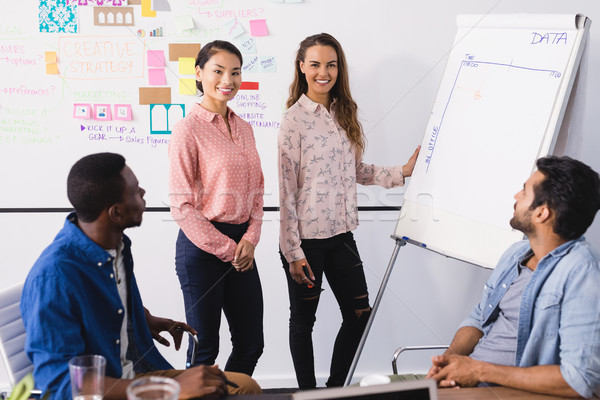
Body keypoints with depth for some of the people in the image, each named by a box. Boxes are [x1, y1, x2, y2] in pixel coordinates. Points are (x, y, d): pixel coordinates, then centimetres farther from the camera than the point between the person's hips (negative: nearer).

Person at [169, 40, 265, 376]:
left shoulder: (244, 128, 11)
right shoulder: (189, 128, -10)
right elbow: (182, 205, -12)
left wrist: (250, 239, -2)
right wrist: (226, 249, -10)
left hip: (241, 246, 7)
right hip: (202, 247, -7)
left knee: (251, 345, 12)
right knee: (205, 348, 4)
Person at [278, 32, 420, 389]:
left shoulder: (344, 115, 9)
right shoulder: (294, 120, -11)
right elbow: (286, 190, -13)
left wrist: (402, 172, 6)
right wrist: (292, 252, -15)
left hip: (341, 232, 7)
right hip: (306, 236, -6)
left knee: (359, 313, 10)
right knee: (303, 320, 8)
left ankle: (335, 387, 27)